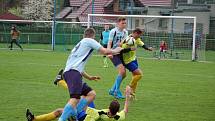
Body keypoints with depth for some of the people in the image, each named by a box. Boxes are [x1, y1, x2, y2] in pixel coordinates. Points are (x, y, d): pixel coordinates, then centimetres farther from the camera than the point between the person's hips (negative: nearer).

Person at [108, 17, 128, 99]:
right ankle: (117, 92, -10)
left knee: (123, 74, 6)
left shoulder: (125, 32, 10)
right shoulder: (113, 31, -10)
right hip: (114, 54, -8)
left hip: (120, 53, 8)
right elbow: (109, 43, -14)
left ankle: (112, 90, 22)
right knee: (122, 71, -21)